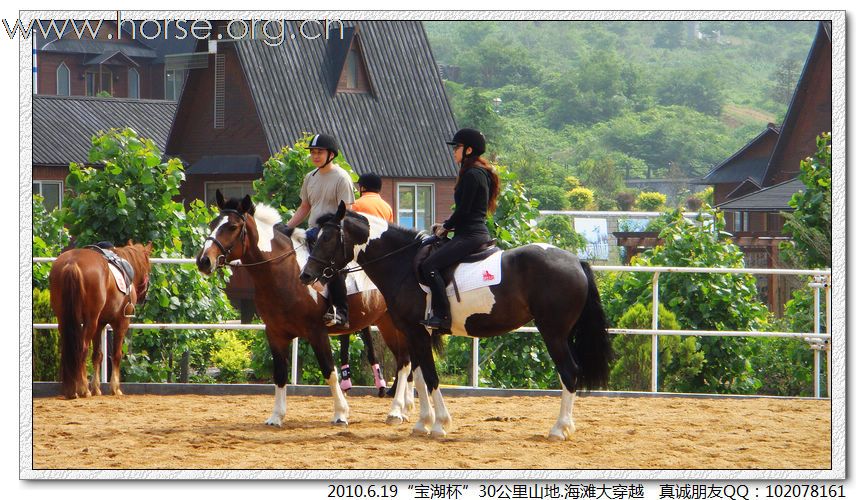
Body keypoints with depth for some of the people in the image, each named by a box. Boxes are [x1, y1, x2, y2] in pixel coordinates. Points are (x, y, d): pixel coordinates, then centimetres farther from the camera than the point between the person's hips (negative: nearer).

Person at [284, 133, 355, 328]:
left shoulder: (341, 177, -7)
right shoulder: (310, 178, 17)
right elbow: (304, 208, 24)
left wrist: (322, 230, -24)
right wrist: (287, 227, 10)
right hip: (313, 236, 9)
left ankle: (341, 311, -34)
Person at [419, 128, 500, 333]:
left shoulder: (472, 175, -13)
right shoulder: (480, 173, 19)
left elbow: (463, 210, -17)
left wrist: (446, 227, -2)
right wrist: (447, 225, 14)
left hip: (470, 235, -11)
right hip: (476, 233, 11)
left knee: (430, 266, -20)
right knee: (430, 264, 17)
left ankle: (442, 316, -24)